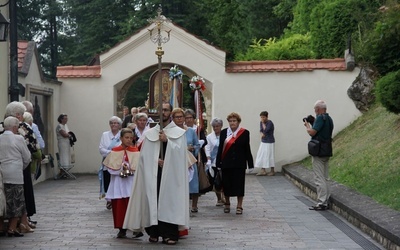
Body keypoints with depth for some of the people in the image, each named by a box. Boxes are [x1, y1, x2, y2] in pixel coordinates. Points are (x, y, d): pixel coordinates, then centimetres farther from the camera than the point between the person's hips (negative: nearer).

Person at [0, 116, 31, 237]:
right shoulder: (18, 139, -8)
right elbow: (27, 158, -1)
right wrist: (22, 167, 17)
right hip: (15, 176, -5)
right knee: (16, 202, 5)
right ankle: (12, 228, 4)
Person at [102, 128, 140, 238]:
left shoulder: (135, 151, 3)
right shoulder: (115, 151, 4)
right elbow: (111, 167, -2)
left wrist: (129, 170, -16)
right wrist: (121, 169, -14)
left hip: (132, 181, -1)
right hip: (118, 182, 1)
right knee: (119, 205, 2)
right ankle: (122, 229, 10)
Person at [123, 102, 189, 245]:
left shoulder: (179, 132, 7)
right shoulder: (150, 133, 12)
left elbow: (180, 151, -6)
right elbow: (144, 154, 6)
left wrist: (167, 140, -16)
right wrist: (156, 160, -10)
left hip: (171, 173, -2)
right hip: (153, 172, 2)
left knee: (169, 201, -6)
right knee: (153, 201, 0)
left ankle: (170, 234, -5)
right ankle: (154, 232, 7)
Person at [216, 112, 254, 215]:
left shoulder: (245, 133, 0)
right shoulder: (223, 132, 4)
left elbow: (247, 149, 1)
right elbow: (220, 149, 5)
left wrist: (250, 164, 0)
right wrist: (218, 163, 2)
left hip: (239, 164, -2)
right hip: (226, 163, 2)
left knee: (239, 184, 1)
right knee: (226, 183, 7)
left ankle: (239, 206, 10)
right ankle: (227, 204, 26)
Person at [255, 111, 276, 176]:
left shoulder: (270, 123, -15)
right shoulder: (261, 122, 5)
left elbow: (266, 130, -23)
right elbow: (261, 131, -2)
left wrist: (263, 124, -13)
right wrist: (262, 133, -22)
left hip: (270, 142, -7)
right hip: (263, 142, 7)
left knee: (270, 156, -2)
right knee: (262, 156, 5)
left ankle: (272, 171, 9)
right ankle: (263, 171, 11)